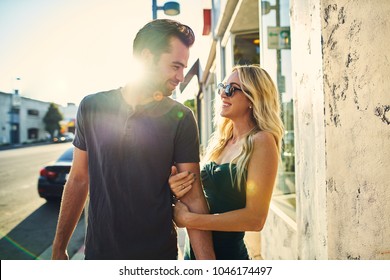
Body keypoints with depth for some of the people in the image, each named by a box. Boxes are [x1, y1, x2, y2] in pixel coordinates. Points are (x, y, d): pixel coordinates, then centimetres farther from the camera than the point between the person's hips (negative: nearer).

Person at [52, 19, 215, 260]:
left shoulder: (180, 118, -11)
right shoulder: (92, 107, -5)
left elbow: (193, 198, -13)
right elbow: (78, 180, 3)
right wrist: (59, 248, 5)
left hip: (158, 254, -1)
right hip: (98, 251, 2)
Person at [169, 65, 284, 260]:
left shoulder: (261, 141, -16)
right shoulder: (219, 141, 3)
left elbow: (255, 218, -21)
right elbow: (207, 196, 8)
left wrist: (188, 219, -18)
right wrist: (181, 192, -13)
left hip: (228, 252, -6)